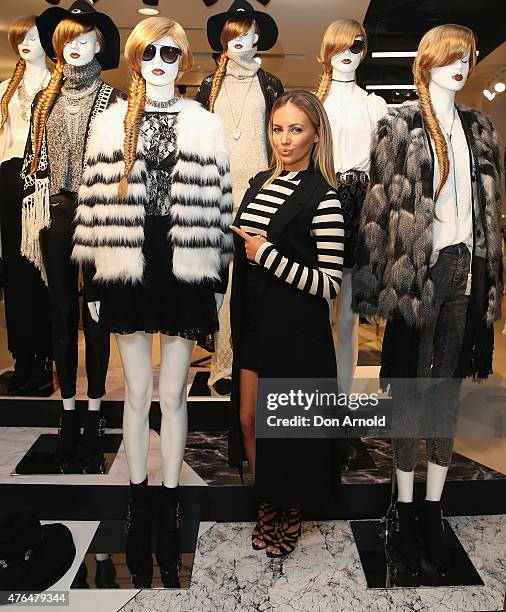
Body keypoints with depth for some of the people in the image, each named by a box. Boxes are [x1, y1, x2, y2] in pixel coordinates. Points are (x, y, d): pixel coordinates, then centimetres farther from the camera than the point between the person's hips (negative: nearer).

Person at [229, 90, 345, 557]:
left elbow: (330, 284, -19)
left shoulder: (323, 196, -14)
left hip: (297, 330, -7)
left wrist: (268, 254, -20)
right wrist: (245, 245, 3)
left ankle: (292, 511, 36)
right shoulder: (260, 183, 8)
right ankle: (268, 501, 40)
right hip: (254, 322, 7)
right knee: (248, 419, 16)